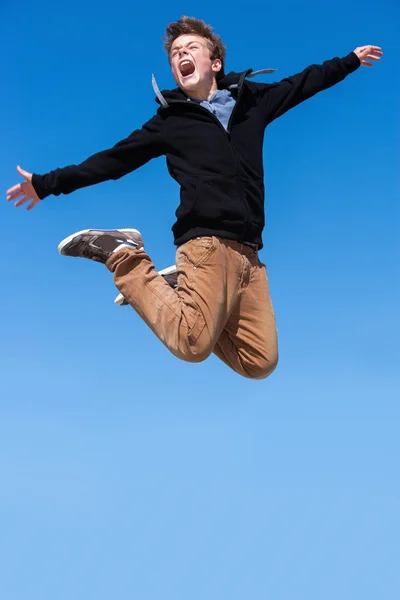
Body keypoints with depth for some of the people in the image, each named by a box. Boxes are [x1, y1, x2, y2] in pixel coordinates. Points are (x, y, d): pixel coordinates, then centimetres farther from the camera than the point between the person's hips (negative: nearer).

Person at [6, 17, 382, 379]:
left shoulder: (252, 99, 19)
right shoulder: (170, 120, 12)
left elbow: (302, 84, 34)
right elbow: (112, 160, 16)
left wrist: (350, 61, 45)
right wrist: (47, 184, 14)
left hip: (248, 251, 4)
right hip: (206, 242, -4)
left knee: (260, 364, -3)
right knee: (193, 346, -26)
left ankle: (182, 296, 14)